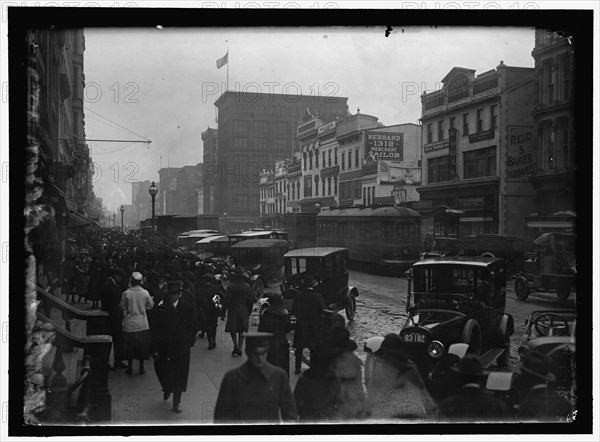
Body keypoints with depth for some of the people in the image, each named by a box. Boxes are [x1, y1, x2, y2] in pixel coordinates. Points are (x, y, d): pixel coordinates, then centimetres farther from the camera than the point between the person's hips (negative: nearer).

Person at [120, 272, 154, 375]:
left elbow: (122, 307, -4)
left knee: (130, 346, 11)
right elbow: (150, 306, 2)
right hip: (142, 324, 1)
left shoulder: (126, 293, -12)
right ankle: (141, 367, 16)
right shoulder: (145, 293, -8)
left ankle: (130, 367, 18)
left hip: (130, 324, -1)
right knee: (142, 346, 11)